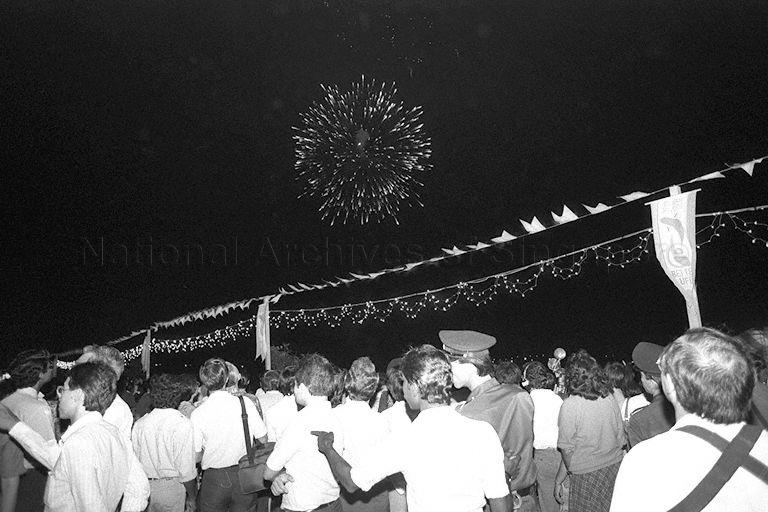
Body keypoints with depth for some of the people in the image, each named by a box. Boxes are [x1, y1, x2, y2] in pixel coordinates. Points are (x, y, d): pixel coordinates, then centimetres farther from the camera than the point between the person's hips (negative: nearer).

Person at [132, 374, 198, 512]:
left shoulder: (139, 424, -3)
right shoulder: (183, 424, -17)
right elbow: (186, 469, -15)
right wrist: (192, 497, -2)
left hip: (145, 485, 4)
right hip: (172, 486, -4)